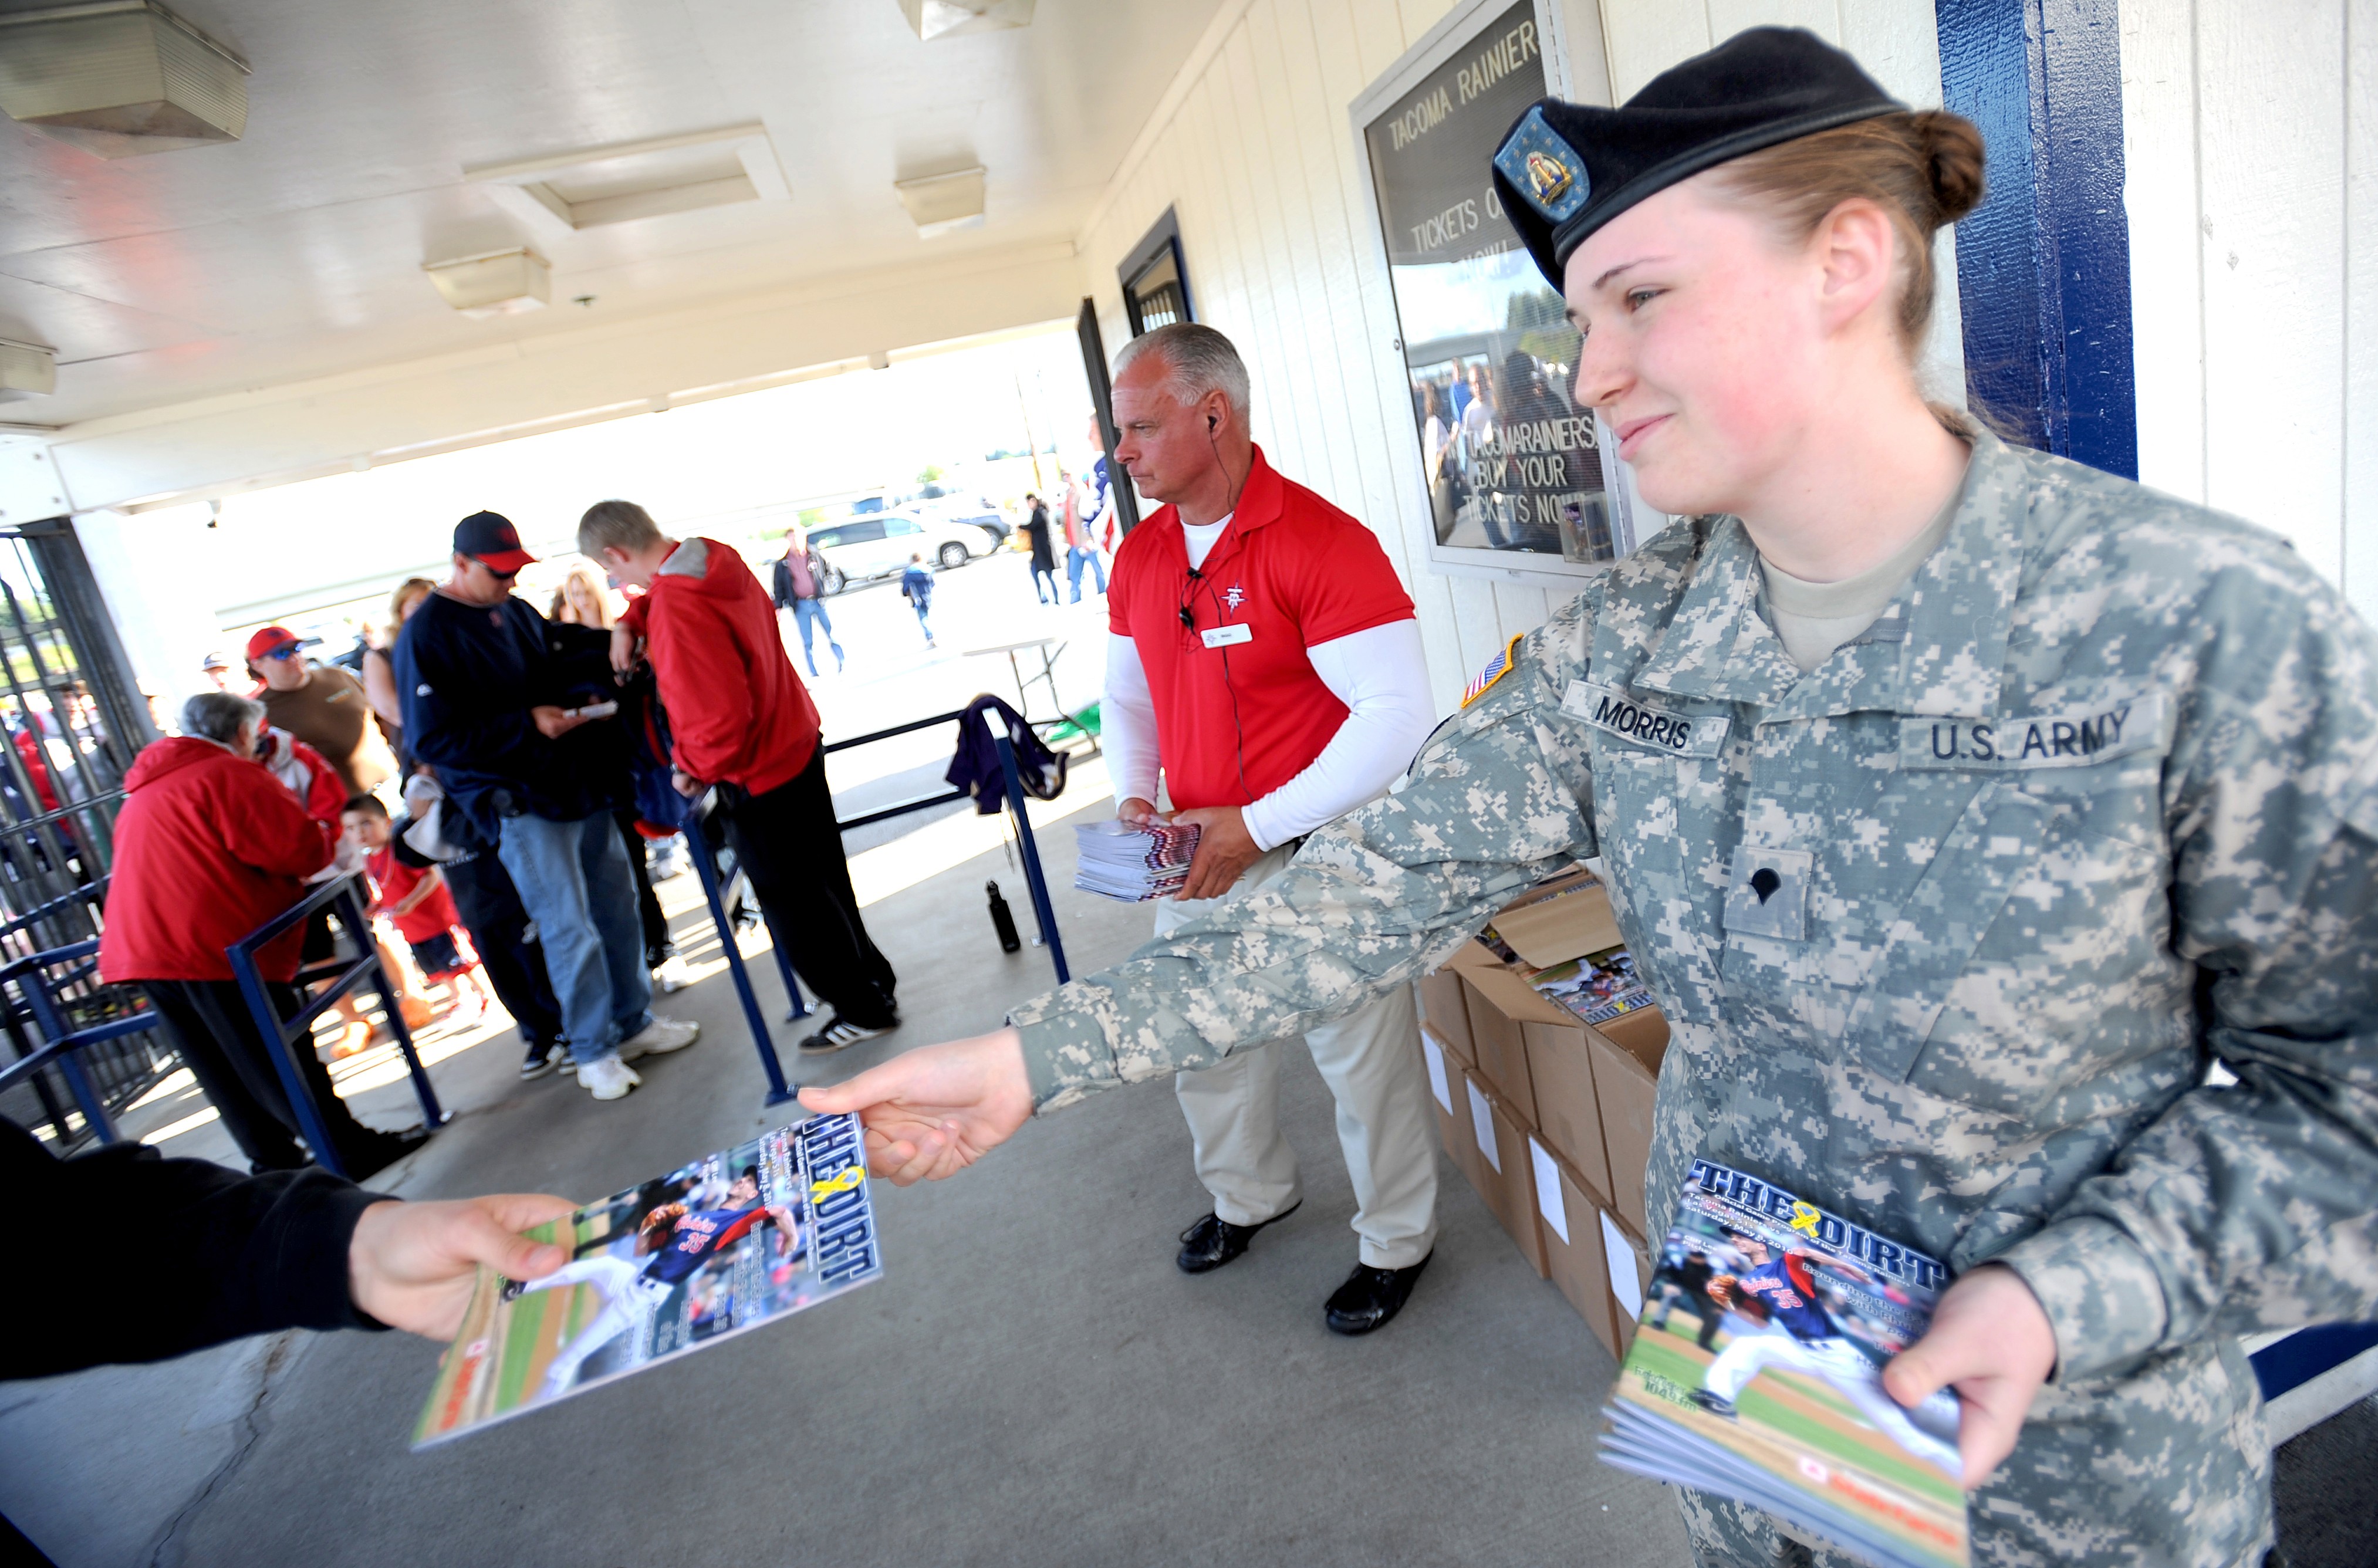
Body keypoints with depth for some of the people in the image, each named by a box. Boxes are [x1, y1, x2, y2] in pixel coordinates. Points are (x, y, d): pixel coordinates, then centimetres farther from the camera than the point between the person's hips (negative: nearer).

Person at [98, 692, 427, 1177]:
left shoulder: (145, 792, 22)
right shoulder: (232, 775, -8)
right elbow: (304, 849, -17)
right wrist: (322, 840, 5)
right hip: (216, 948, -9)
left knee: (223, 1072, 14)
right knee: (283, 1063, -2)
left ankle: (275, 1162, 24)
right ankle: (354, 1150, 7)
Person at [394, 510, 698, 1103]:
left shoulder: (517, 611, 10)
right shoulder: (425, 636, -11)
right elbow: (432, 740, -15)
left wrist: (585, 699, 1)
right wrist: (527, 725, -21)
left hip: (579, 781, 7)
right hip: (517, 804, -7)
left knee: (618, 908, 12)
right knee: (570, 932, -2)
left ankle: (633, 1023, 27)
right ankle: (594, 1051, 14)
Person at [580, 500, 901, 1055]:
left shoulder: (678, 609, -29)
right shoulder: (717, 558, -1)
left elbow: (718, 720, -31)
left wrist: (690, 768, -13)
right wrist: (631, 622, 7)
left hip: (756, 776, -9)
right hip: (796, 744, 9)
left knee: (792, 902, 8)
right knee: (820, 879, 22)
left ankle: (862, 1009, 21)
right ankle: (872, 980, 37)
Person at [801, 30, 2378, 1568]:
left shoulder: (2214, 630, -22)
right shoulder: (1624, 639, -10)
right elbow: (1390, 879, -13)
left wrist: (2066, 1297, -25)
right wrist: (1038, 1057, -16)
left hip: (2070, 1437, -3)